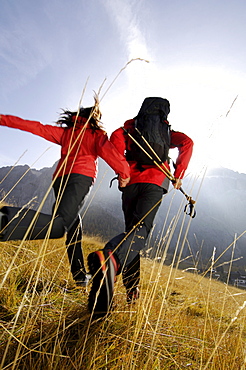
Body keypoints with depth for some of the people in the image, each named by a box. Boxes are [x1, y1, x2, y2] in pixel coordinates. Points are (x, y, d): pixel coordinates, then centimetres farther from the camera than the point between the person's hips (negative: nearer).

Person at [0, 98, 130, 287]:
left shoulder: (65, 132, 26)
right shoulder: (97, 134, 15)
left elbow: (36, 127, 22)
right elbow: (108, 151, -4)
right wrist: (124, 173, -1)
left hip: (60, 177, 6)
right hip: (81, 176, -6)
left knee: (74, 226, 14)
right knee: (58, 224, -22)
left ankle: (80, 276, 20)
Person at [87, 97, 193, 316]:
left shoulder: (131, 127, 23)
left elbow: (116, 137, 0)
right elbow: (187, 142, 4)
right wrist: (178, 175, 5)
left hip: (131, 181, 2)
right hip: (155, 182, -2)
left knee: (131, 228, 9)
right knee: (140, 228, -17)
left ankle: (132, 288, 8)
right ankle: (111, 259, -48)